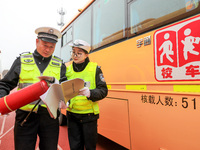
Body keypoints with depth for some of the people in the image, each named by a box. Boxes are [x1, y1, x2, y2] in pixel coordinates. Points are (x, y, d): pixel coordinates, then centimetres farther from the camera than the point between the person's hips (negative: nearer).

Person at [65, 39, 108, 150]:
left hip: (89, 115, -2)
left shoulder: (95, 68, -5)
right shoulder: (67, 69, 4)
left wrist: (90, 93, -27)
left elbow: (103, 90, -9)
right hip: (72, 114, 3)